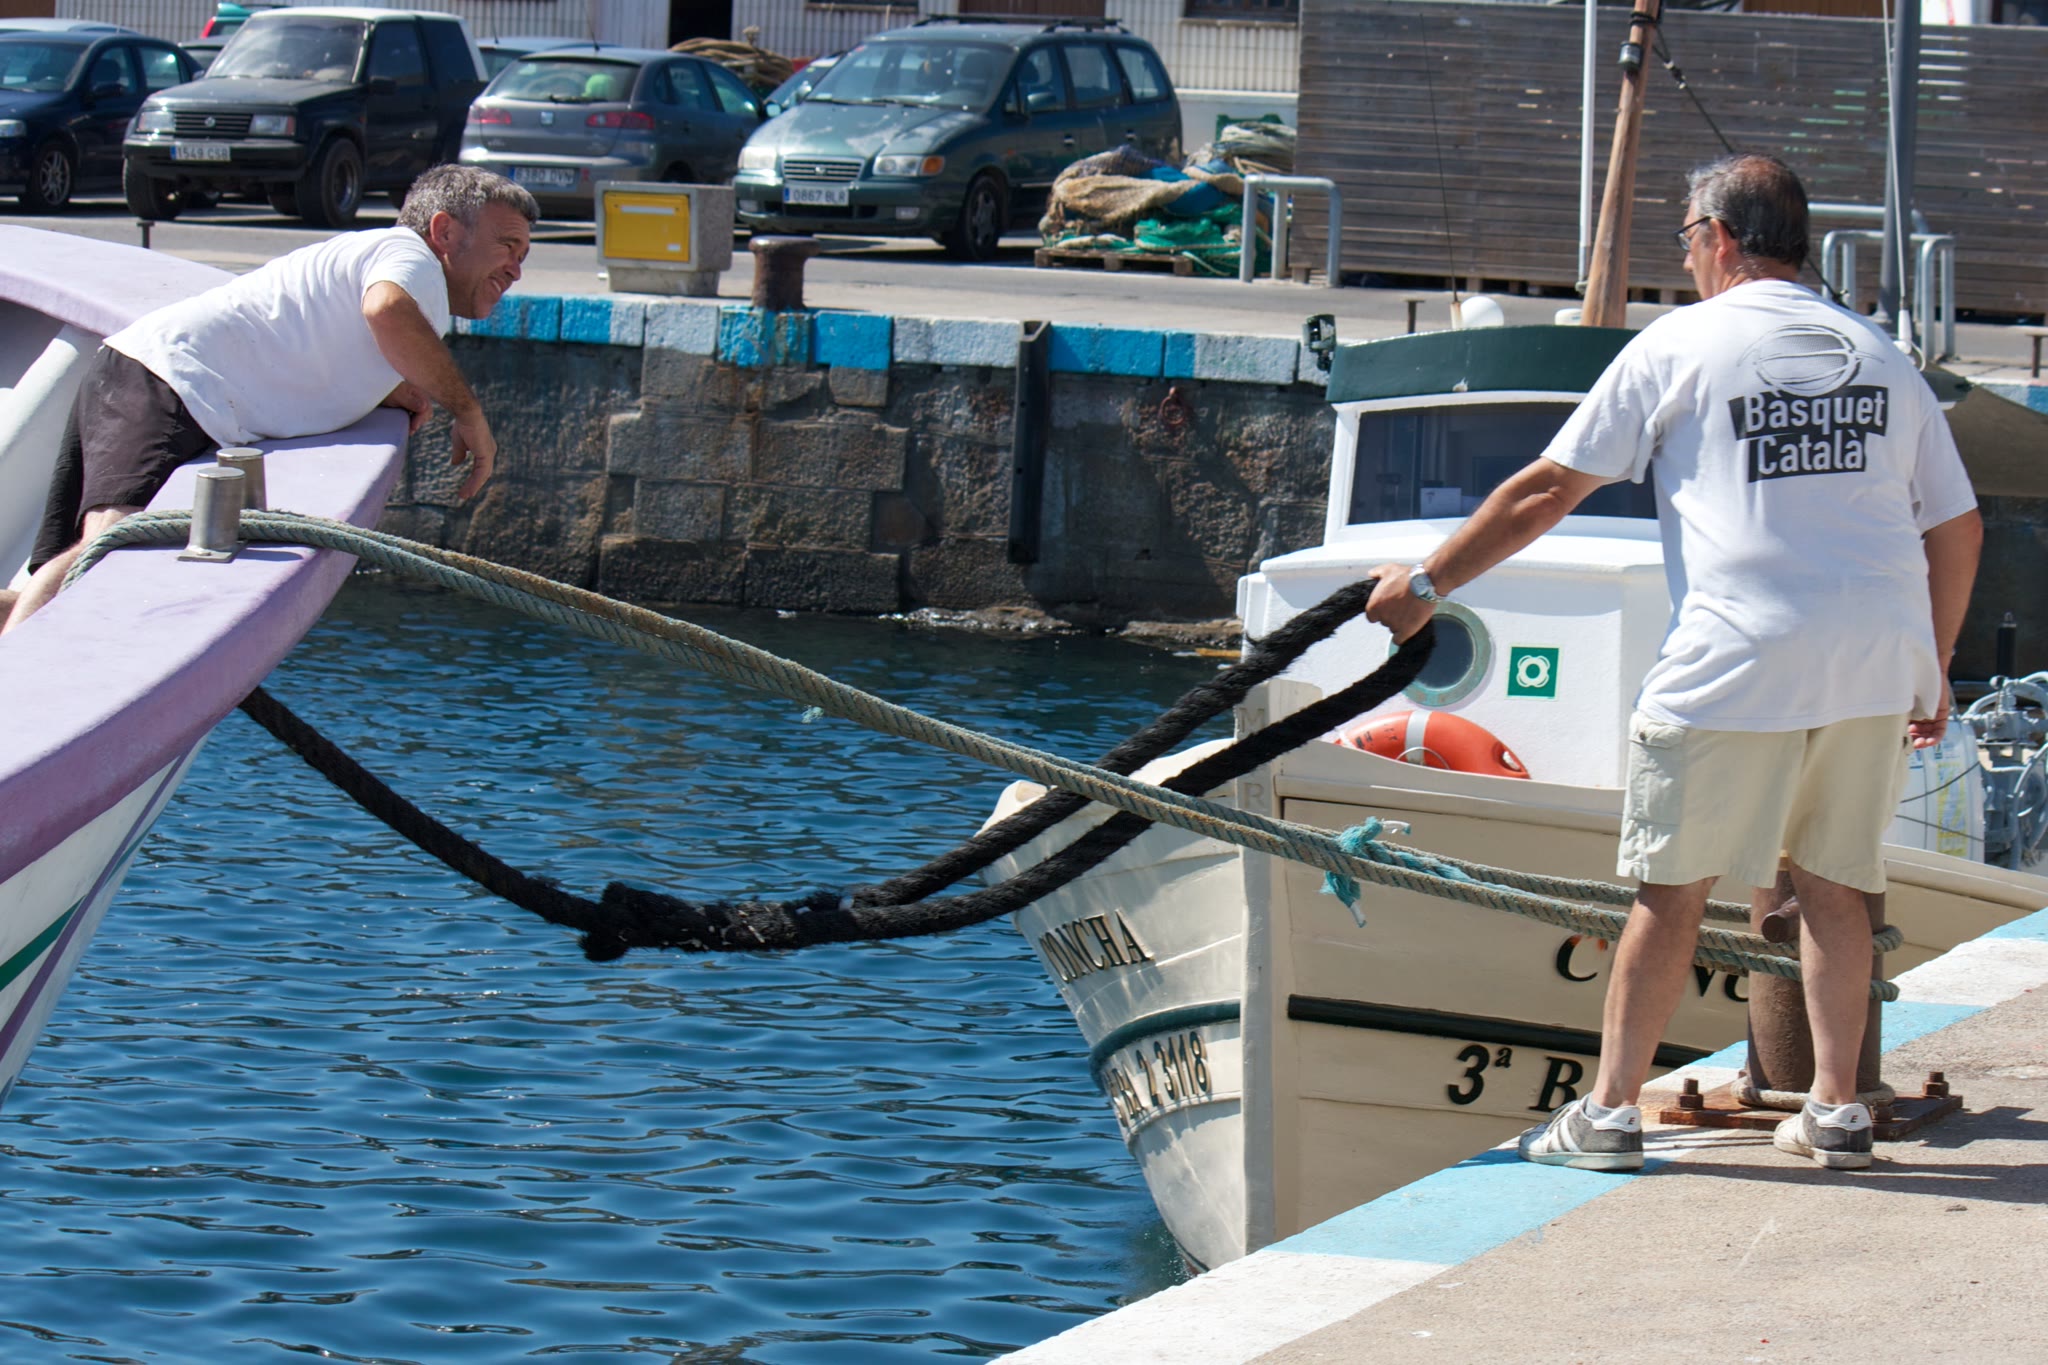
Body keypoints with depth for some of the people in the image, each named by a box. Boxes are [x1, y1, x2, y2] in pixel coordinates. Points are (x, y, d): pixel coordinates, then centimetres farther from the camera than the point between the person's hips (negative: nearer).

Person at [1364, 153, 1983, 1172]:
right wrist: (1933, 672, 26)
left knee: (1671, 887, 3)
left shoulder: (1680, 345, 3)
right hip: (1878, 660, 4)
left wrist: (1426, 584, 13)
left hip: (1737, 661, -4)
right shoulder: (1880, 356, 15)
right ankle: (1836, 1107, 12)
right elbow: (1958, 529, 16)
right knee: (1833, 881, 14)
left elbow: (1546, 493, 4)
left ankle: (1610, 1109, 5)